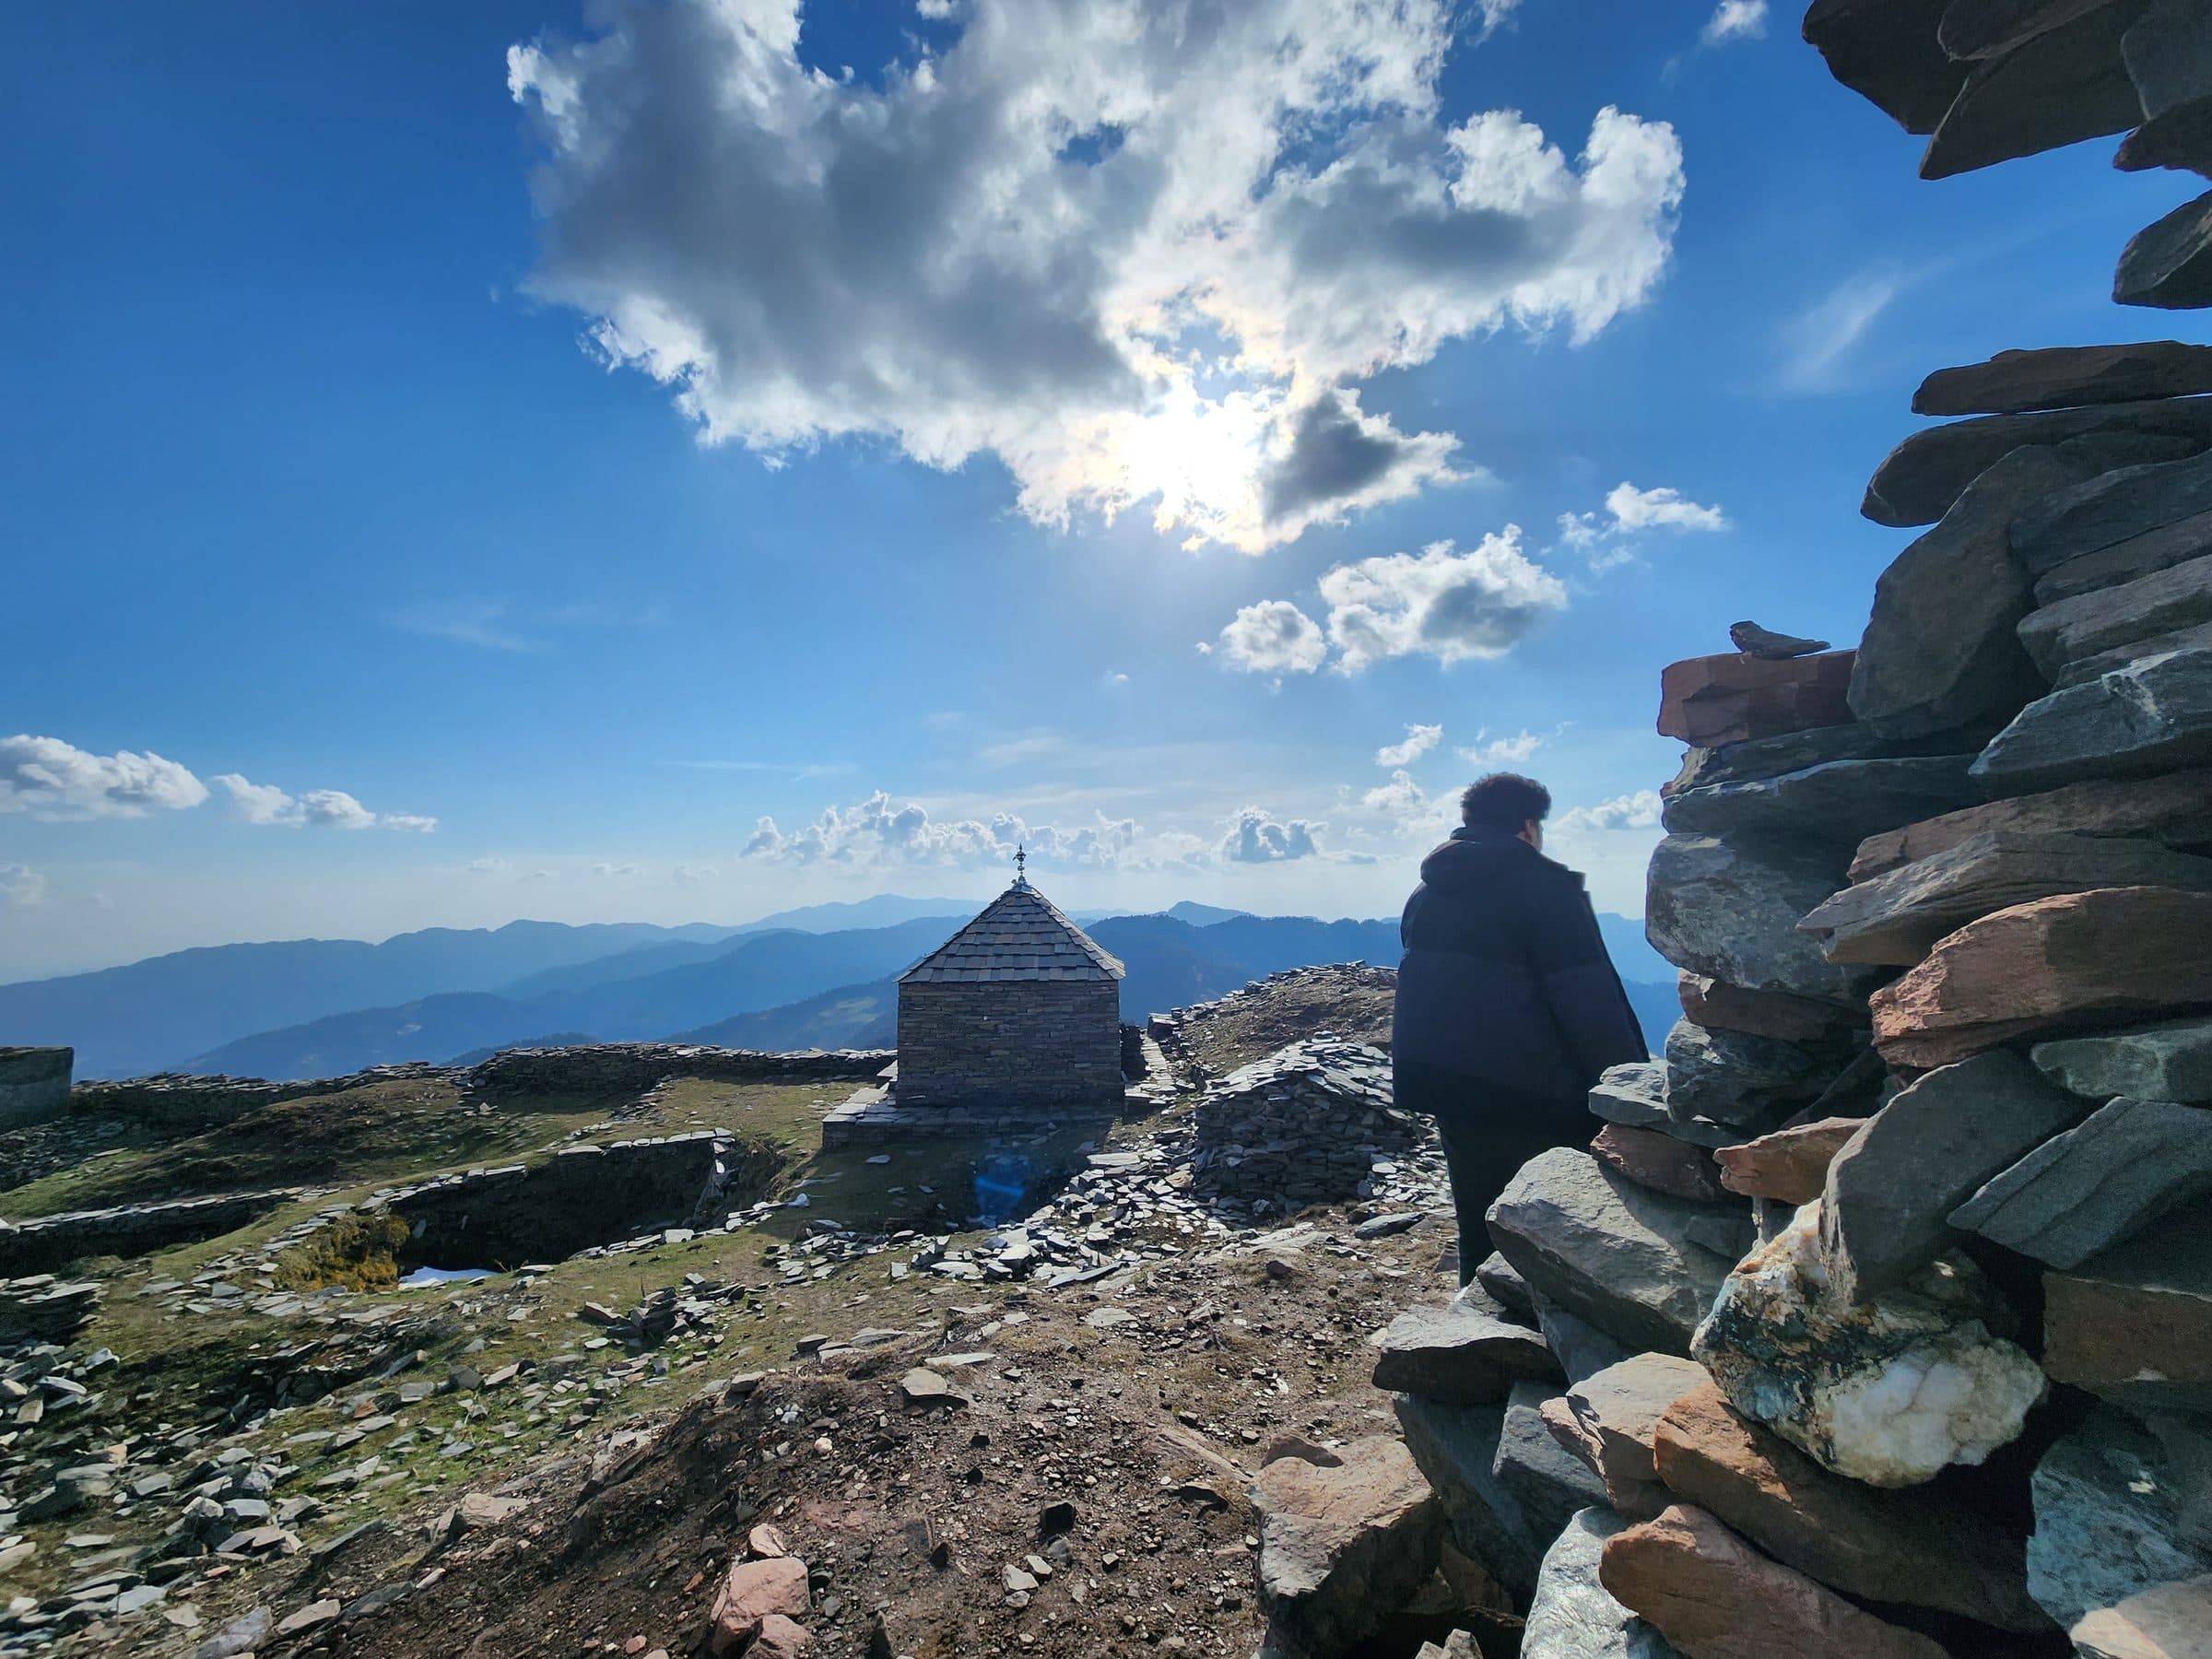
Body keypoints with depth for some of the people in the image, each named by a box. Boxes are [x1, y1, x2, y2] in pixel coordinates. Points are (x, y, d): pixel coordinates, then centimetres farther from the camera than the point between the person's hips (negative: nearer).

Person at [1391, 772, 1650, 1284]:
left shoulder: (1426, 893, 11)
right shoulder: (1544, 888, -11)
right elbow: (1592, 1007, -15)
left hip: (1447, 1088, 7)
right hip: (1531, 1096, -7)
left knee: (1479, 1229, 18)